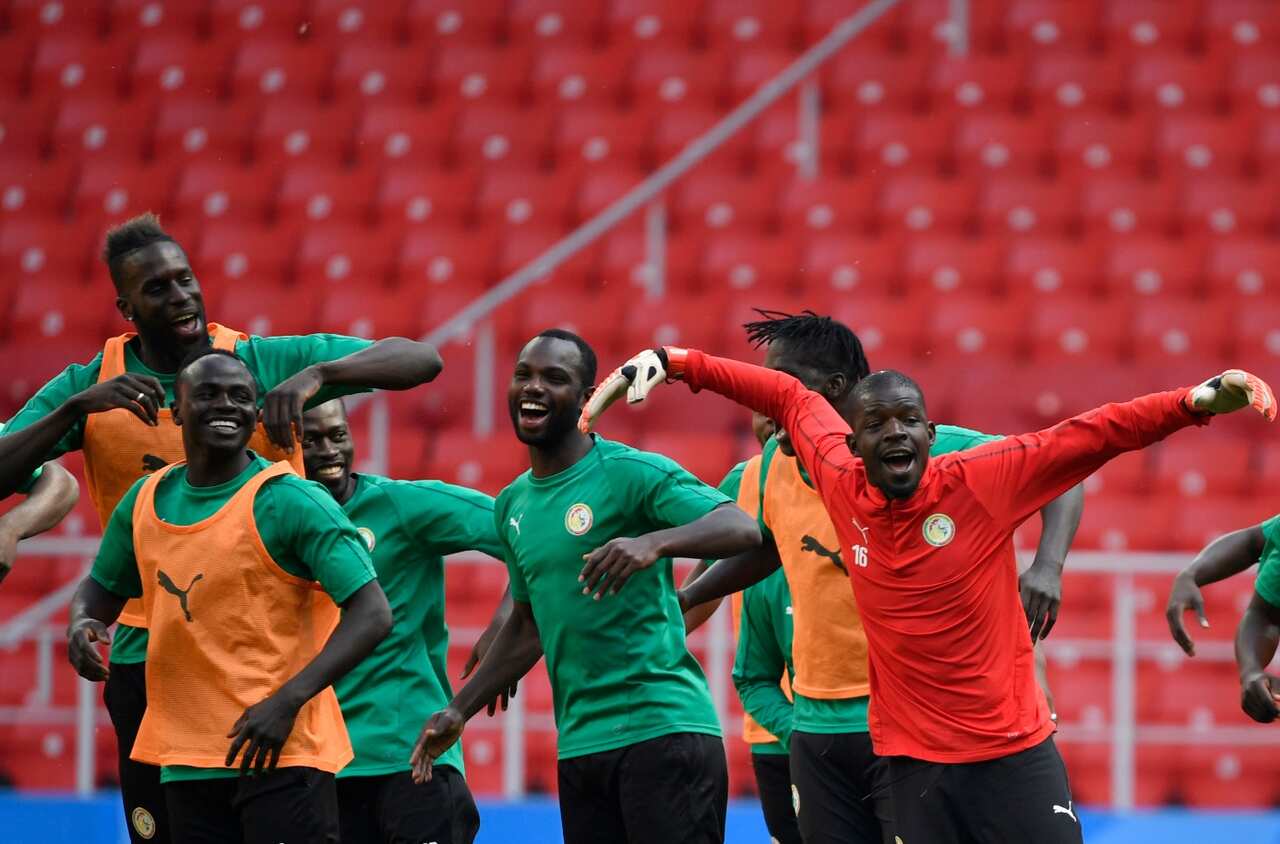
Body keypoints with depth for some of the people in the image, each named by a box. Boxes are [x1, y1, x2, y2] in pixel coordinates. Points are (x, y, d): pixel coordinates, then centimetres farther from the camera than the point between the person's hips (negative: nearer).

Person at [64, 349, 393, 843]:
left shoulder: (290, 502, -11)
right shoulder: (145, 501, 8)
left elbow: (372, 615, -15)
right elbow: (102, 588, 24)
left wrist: (287, 700, -24)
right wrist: (81, 625, -1)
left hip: (283, 753, -6)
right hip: (184, 760, 6)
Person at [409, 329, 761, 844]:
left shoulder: (631, 473, -7)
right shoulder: (512, 505, 16)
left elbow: (742, 529, -19)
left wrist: (654, 542, -36)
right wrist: (459, 711, 23)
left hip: (663, 729, -7)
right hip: (578, 745, 7)